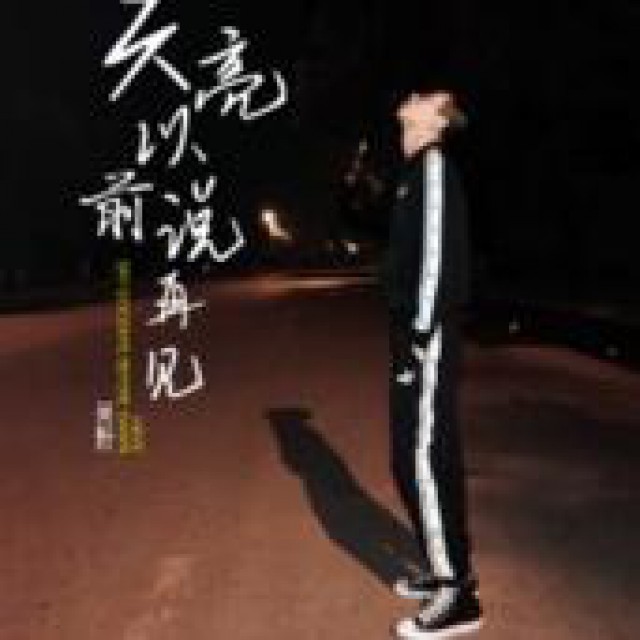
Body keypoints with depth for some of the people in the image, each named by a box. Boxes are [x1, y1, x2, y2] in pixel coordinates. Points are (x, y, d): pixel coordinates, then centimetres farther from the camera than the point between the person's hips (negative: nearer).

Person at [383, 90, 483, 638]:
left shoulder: (434, 164, -10)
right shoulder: (415, 169, 19)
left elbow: (438, 252, -18)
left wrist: (421, 337, -20)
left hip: (428, 337, -10)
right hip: (413, 333, 10)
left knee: (424, 458, -7)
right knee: (418, 456, 14)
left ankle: (457, 595, 1)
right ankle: (445, 567, 27)